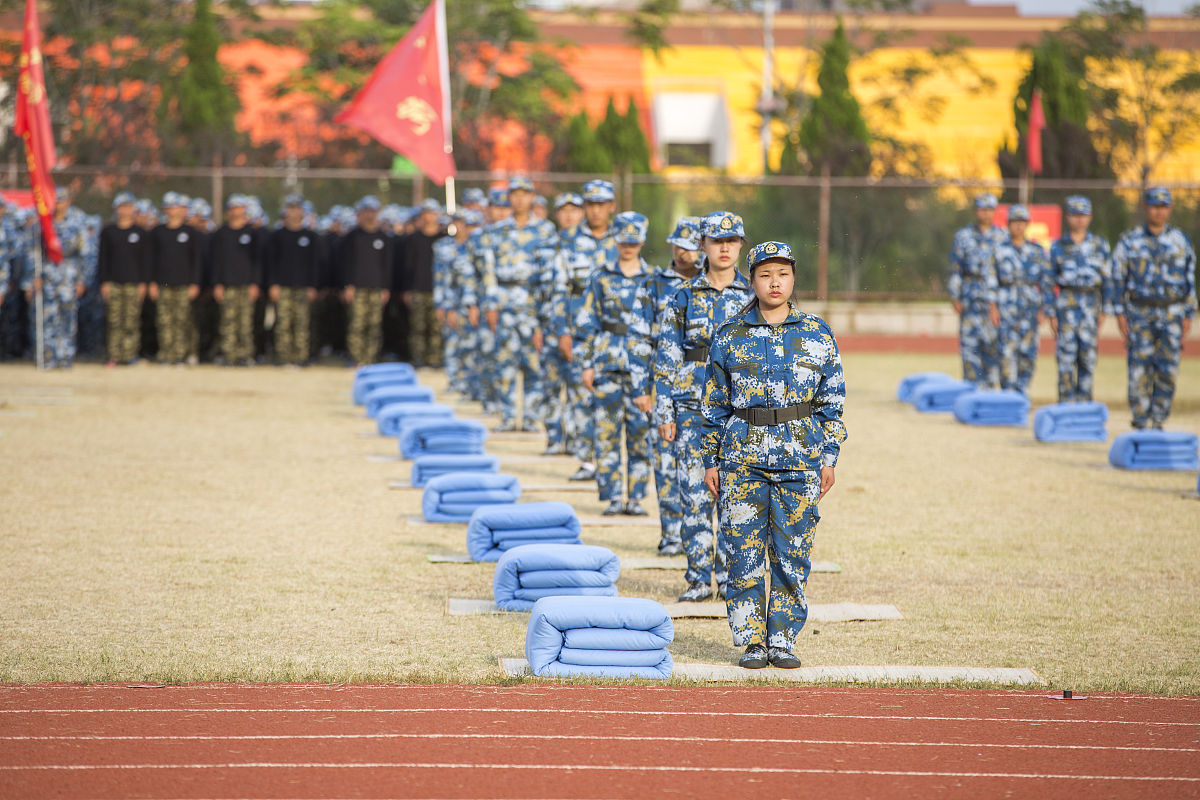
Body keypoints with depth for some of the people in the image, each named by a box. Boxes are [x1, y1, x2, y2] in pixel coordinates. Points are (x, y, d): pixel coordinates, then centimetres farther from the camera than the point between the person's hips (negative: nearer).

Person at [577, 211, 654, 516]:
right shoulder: (602, 278, 5)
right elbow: (586, 323, 5)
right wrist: (586, 364, -1)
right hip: (608, 363, -1)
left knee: (641, 431, 0)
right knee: (608, 431, -2)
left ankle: (636, 497, 7)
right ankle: (612, 497, 4)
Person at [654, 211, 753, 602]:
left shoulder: (753, 297, 5)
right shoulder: (684, 297, 4)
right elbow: (666, 358, 5)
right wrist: (664, 412, -1)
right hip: (693, 408, 0)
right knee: (695, 494, -2)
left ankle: (731, 577, 10)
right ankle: (698, 579, 6)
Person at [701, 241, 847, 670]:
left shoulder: (818, 335, 7)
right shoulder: (729, 336, 5)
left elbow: (832, 402, 9)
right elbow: (715, 404, 9)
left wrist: (829, 457, 3)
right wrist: (711, 461, 6)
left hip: (800, 457, 0)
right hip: (744, 455, 0)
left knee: (792, 553, 1)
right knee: (744, 551, -3)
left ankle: (783, 639, 10)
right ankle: (751, 641, 6)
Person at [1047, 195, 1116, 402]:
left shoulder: (1099, 246, 7)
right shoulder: (1058, 247, 6)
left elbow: (1107, 279, 8)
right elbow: (1049, 282, 6)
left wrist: (1104, 311, 2)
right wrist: (1051, 314, 0)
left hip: (1091, 304, 1)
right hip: (1067, 302, -1)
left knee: (1088, 355, 0)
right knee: (1066, 354, -8)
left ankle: (1084, 399, 10)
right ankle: (1066, 402, -5)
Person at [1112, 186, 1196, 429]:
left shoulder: (1181, 241, 7)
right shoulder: (1130, 241, 3)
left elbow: (1190, 280, 10)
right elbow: (1118, 278, 4)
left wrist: (1188, 315, 5)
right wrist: (1120, 313, -3)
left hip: (1171, 313, 1)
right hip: (1139, 313, -1)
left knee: (1167, 368, -5)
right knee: (1139, 366, -5)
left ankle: (1158, 420, 4)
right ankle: (1141, 419, 5)